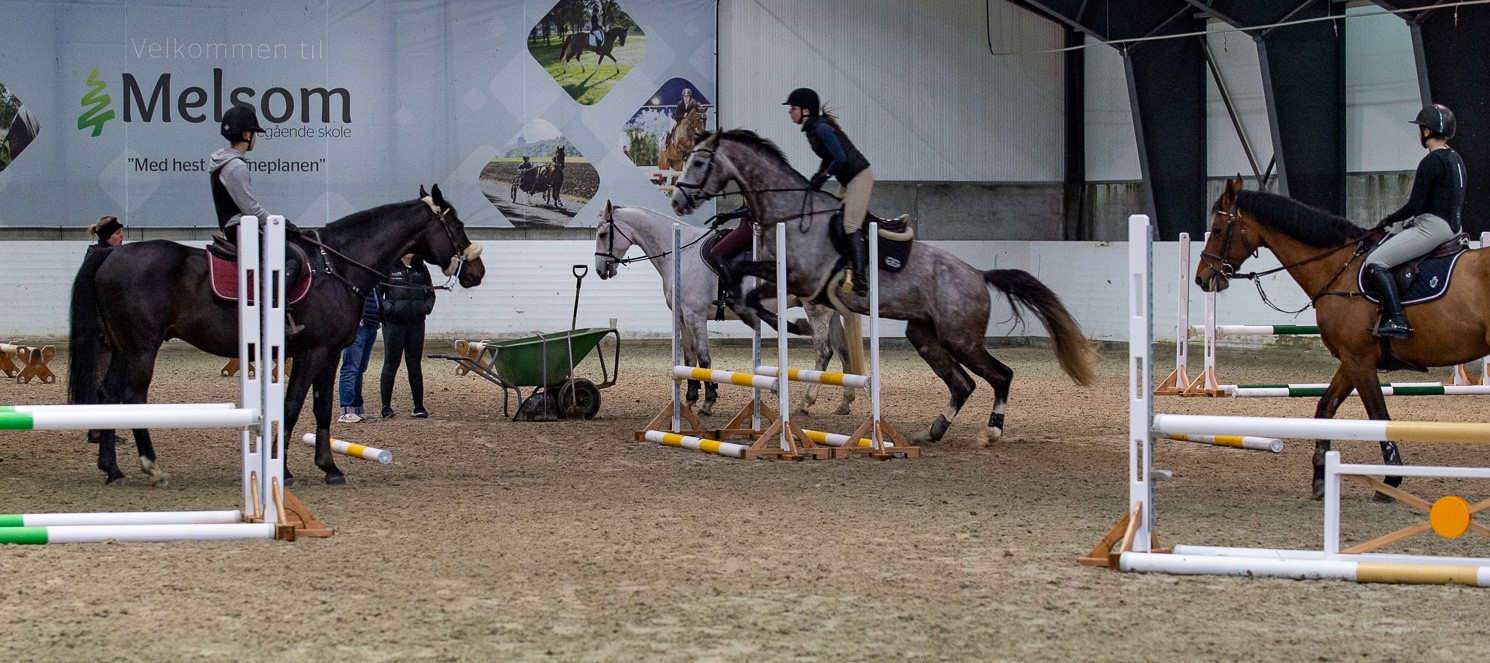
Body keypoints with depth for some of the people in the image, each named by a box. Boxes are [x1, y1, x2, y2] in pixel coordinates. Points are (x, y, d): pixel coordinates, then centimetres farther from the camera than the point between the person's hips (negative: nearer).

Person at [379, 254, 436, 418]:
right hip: (394, 323, -4)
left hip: (416, 324, 4)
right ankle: (386, 407, 7)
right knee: (391, 365, 2)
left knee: (415, 366, 10)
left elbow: (430, 293, 16)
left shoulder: (421, 268, 8)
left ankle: (419, 406, 15)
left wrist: (426, 307, -4)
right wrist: (389, 308, -18)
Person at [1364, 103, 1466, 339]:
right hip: (1451, 227, 11)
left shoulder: (1431, 162, -15)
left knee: (1375, 262, -14)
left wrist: (1388, 220, 0)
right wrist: (1414, 221, 19)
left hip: (1432, 227, -11)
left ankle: (1396, 320, -24)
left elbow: (1414, 206, -17)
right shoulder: (1455, 159, 15)